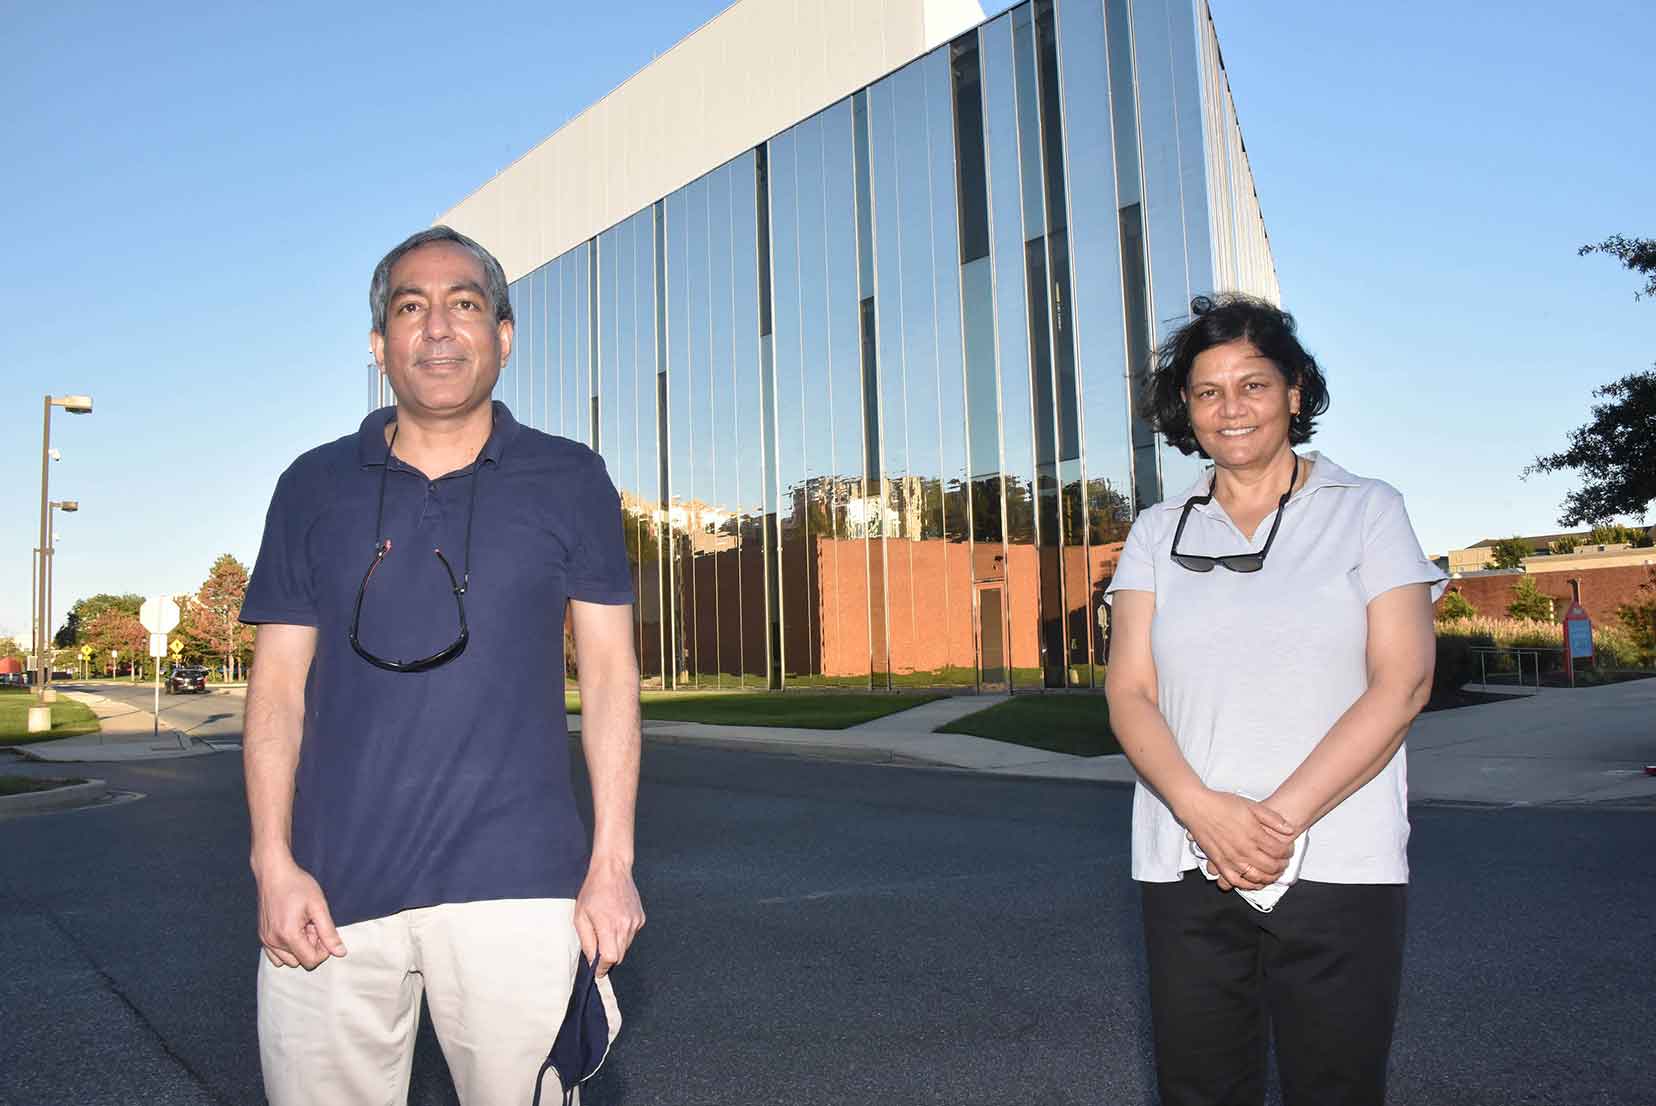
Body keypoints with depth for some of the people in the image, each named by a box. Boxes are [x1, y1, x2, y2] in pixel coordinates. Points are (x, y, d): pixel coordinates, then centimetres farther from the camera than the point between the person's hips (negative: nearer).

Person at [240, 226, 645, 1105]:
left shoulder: (569, 481, 3)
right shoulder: (313, 487, 8)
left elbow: (608, 671, 3)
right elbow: (279, 684, 8)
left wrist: (613, 860, -3)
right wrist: (274, 863, -2)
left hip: (514, 885, -1)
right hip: (332, 887, 2)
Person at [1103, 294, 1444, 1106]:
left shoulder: (1367, 511, 5)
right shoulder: (1157, 534, 11)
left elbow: (1401, 683, -5)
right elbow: (1130, 693, 2)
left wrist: (1281, 818, -14)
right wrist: (1203, 810, -15)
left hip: (1336, 867, -2)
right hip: (1186, 866, 2)